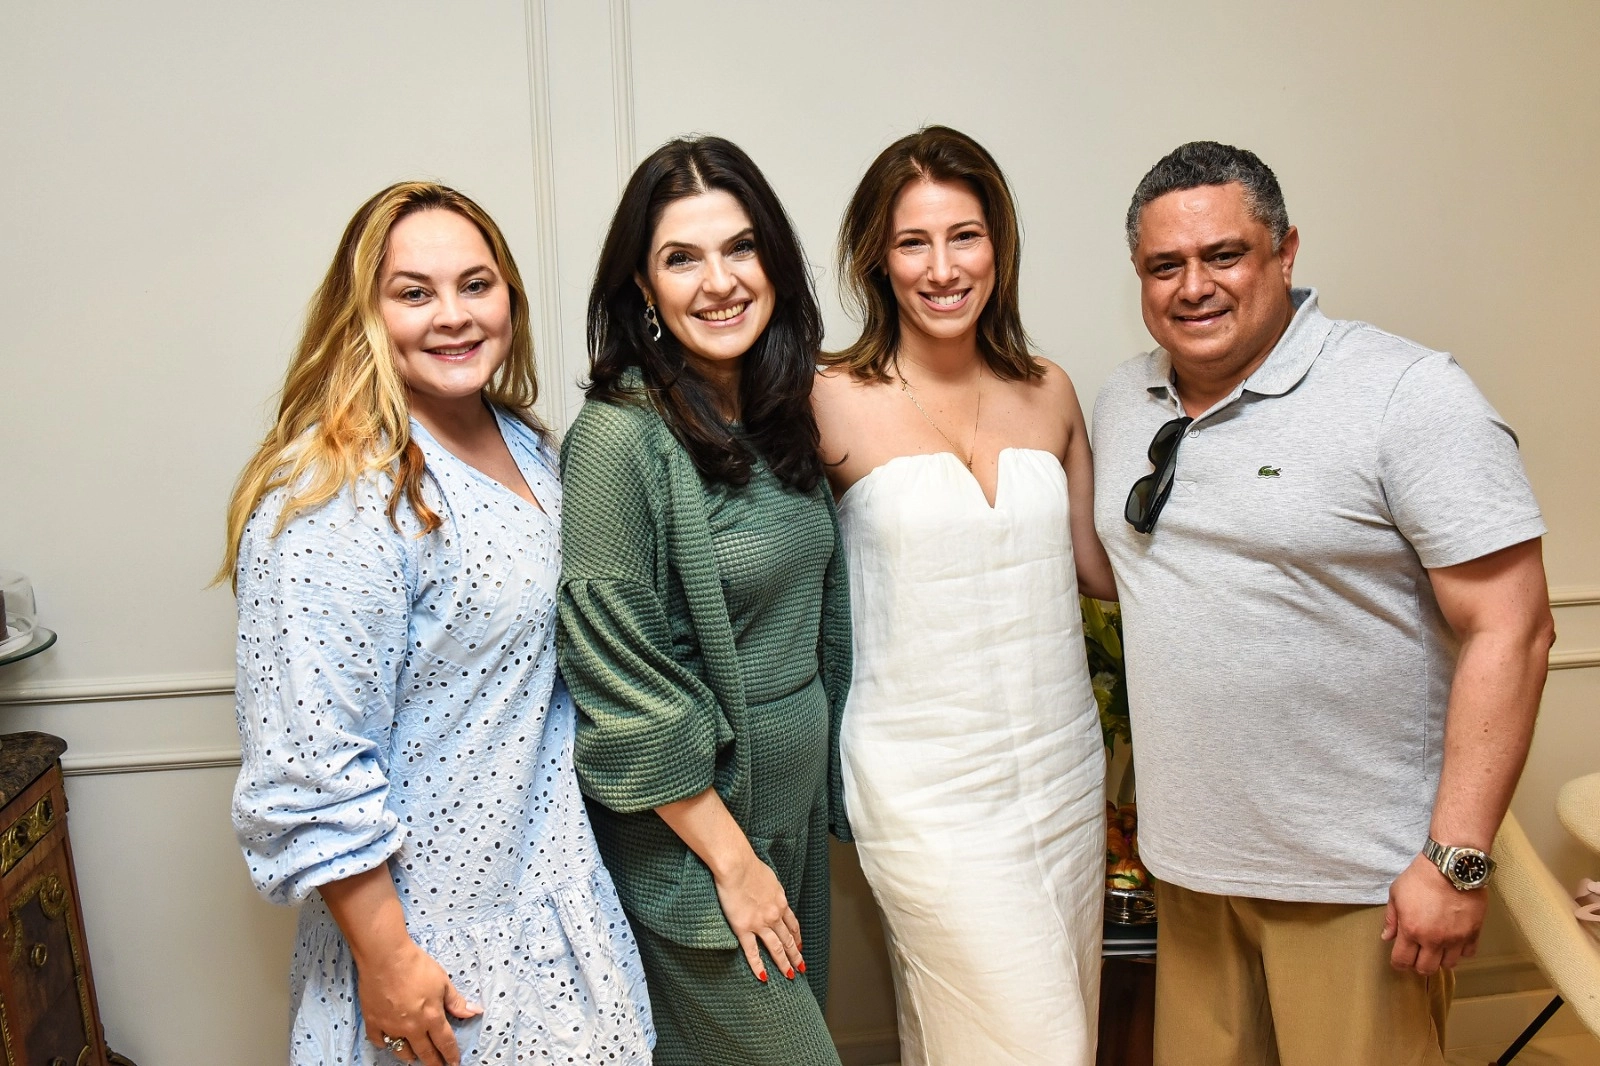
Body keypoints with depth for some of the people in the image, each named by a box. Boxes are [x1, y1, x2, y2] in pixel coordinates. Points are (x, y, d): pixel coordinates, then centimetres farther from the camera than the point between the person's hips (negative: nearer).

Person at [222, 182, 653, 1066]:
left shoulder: (525, 444, 3)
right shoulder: (331, 501, -23)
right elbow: (309, 770, -24)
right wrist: (385, 959, -18)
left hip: (556, 884, 8)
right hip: (437, 934, -8)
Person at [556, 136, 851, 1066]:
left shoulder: (784, 417, 3)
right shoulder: (621, 438, -19)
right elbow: (625, 689, -19)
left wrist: (833, 797, 11)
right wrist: (734, 859, -15)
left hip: (798, 805, 7)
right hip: (687, 825, -7)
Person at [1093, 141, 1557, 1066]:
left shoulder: (1411, 395, -13)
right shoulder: (1123, 403, 6)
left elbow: (1509, 631, -15)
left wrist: (1458, 859, -18)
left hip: (1359, 879, -5)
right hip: (1190, 859, 6)